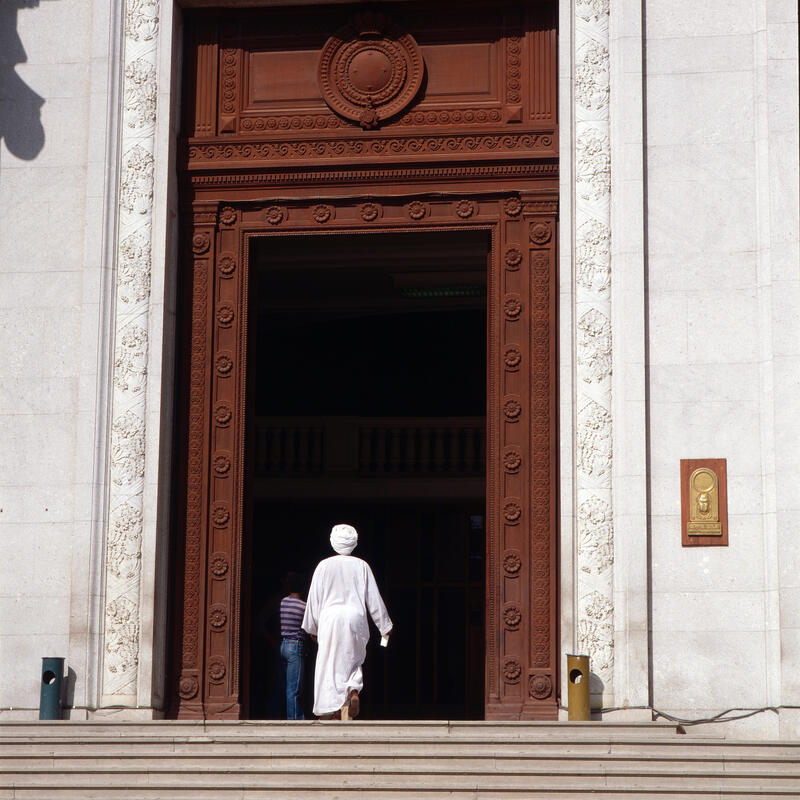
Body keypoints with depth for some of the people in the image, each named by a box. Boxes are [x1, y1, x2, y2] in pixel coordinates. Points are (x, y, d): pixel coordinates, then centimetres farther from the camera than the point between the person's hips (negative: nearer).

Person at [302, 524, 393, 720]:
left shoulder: (324, 566, 3)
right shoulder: (361, 566, 4)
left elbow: (314, 599, 5)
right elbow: (374, 599, 6)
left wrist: (313, 628, 15)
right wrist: (385, 625, 15)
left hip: (330, 618, -1)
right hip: (356, 618, 1)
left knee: (332, 666, 2)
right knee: (353, 660, 16)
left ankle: (337, 713, -2)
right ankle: (354, 690, -13)